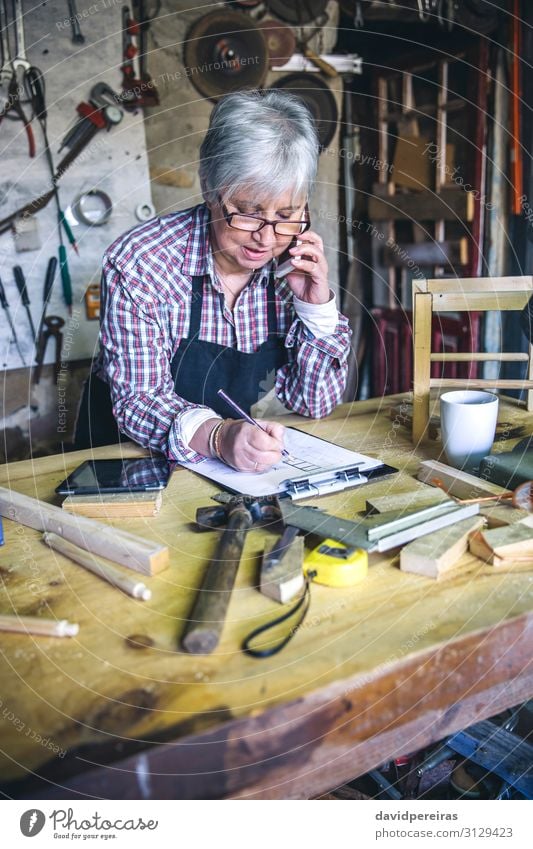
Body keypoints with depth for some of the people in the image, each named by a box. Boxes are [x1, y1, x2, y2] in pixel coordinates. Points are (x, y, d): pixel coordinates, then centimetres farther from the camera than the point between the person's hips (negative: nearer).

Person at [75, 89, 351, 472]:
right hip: (129, 461, -2)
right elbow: (138, 400, -20)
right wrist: (217, 436, -39)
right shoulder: (138, 262, -19)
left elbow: (314, 404, -4)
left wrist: (316, 307, -18)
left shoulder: (294, 267, -7)